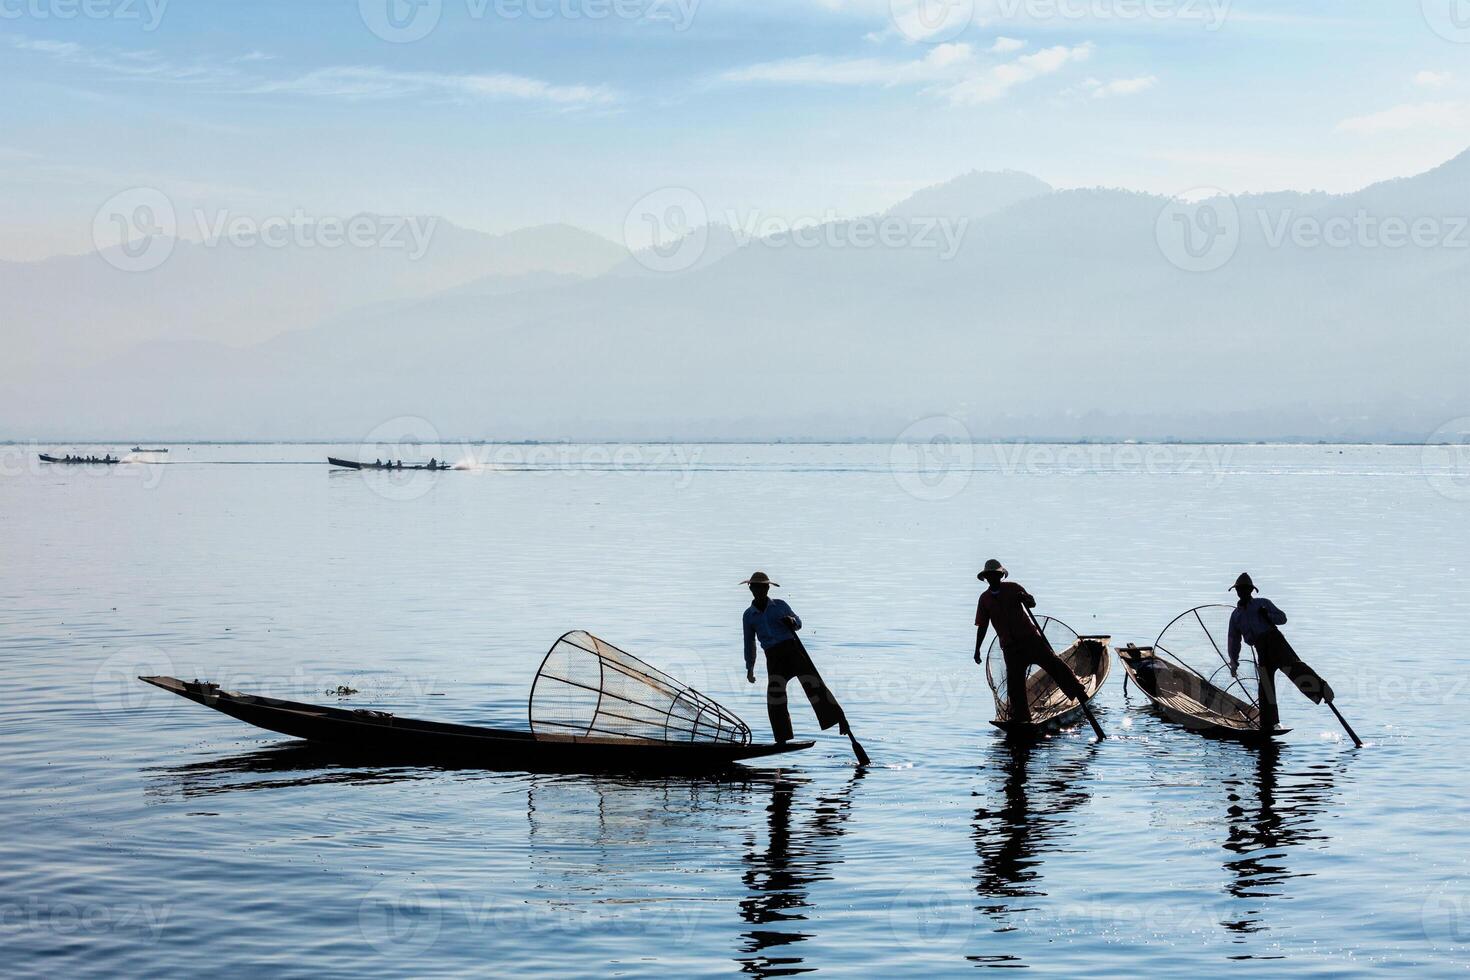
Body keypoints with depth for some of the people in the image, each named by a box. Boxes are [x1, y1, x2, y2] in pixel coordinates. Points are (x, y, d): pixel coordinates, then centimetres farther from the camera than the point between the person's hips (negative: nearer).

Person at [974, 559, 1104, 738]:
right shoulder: (984, 599, 7)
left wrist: (1025, 599, -23)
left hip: (1030, 637, -2)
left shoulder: (1012, 588, 4)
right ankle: (1020, 718, 7)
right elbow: (982, 626, 11)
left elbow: (1032, 603, 1)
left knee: (1053, 663, -13)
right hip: (1010, 646, 2)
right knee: (1014, 683, -2)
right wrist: (977, 649, 6)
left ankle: (1081, 695, -11)